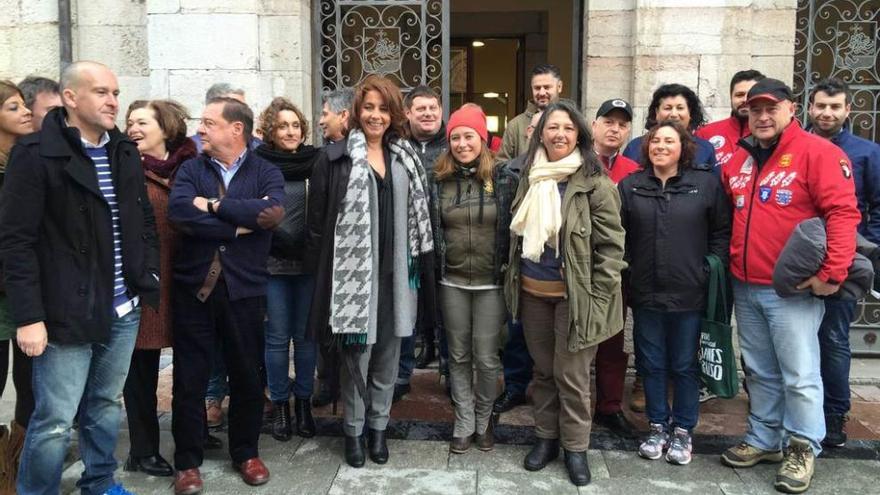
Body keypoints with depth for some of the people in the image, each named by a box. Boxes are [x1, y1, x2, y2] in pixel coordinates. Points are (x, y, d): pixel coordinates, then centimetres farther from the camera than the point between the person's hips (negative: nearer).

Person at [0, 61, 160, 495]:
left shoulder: (125, 152, 9)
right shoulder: (35, 154, -10)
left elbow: (145, 222, 17)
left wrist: (149, 278, 7)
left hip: (123, 310, 6)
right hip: (66, 314, -6)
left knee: (106, 407, 19)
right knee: (54, 422, 2)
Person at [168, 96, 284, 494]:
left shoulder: (266, 172, 3)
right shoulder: (190, 169, 6)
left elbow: (271, 213, -18)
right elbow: (177, 211, -14)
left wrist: (213, 205, -13)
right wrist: (240, 221, -16)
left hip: (244, 290, -1)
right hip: (193, 287, 1)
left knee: (247, 376, 11)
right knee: (189, 379, 8)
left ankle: (246, 453, 30)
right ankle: (187, 461, 23)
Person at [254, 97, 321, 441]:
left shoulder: (316, 161, 3)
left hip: (309, 261, 1)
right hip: (273, 263, -1)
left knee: (306, 335, 8)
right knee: (277, 337, 6)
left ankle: (304, 402, 22)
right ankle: (280, 405, 19)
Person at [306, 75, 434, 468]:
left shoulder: (405, 159, 12)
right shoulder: (336, 159, -2)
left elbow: (418, 216, 14)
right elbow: (318, 220, -3)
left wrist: (420, 266, 9)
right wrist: (319, 270, -7)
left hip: (395, 272, 4)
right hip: (354, 270, -4)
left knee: (388, 354, 11)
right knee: (356, 353, 3)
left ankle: (378, 427, 27)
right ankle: (353, 430, 21)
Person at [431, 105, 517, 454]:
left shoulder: (504, 179, -4)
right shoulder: (440, 182, 2)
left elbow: (514, 229, -1)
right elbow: (432, 231, 8)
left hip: (491, 283, -2)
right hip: (452, 283, 2)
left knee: (486, 357, 4)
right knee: (459, 356, 11)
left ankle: (483, 420, 26)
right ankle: (463, 424, 25)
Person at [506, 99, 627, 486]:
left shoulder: (594, 183, -11)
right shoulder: (529, 179, 7)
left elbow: (612, 245, -11)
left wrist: (597, 298, -14)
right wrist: (514, 282, 16)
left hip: (574, 294, -5)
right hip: (532, 292, 5)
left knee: (571, 374, 4)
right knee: (543, 370, 16)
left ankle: (575, 447, 22)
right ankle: (546, 436, 32)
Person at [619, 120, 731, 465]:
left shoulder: (707, 183, -2)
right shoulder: (630, 186, 2)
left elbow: (722, 231, 2)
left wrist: (714, 271, -5)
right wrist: (625, 269, -1)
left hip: (690, 294, -2)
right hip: (645, 293, 2)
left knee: (684, 366, 11)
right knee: (652, 365, 13)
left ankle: (683, 431, 26)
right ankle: (658, 427, 29)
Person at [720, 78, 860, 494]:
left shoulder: (817, 152, -9)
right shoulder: (738, 160, 11)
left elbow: (843, 212, -15)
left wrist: (832, 272, -20)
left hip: (793, 289, -6)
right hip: (744, 287, 6)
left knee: (799, 374, 1)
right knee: (760, 372, 16)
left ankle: (802, 447, 18)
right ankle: (764, 439, 30)